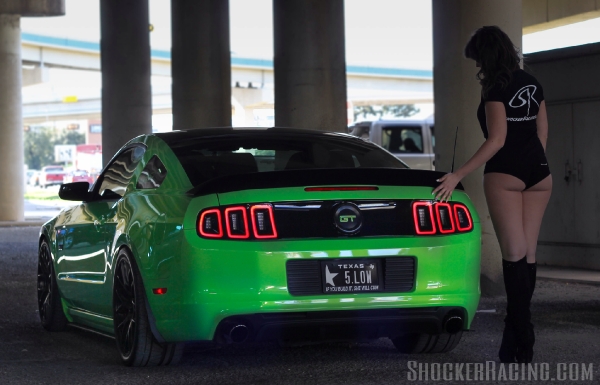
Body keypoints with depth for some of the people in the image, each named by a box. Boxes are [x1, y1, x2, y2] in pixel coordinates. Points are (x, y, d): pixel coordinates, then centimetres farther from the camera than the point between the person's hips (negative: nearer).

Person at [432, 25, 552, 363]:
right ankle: (517, 331, 9)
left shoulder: (496, 88, -11)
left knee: (514, 254, -6)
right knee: (528, 254, 6)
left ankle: (522, 345, -7)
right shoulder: (532, 84, 12)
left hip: (505, 174, -7)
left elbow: (496, 141, -18)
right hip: (538, 173, 7)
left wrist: (458, 176, -18)